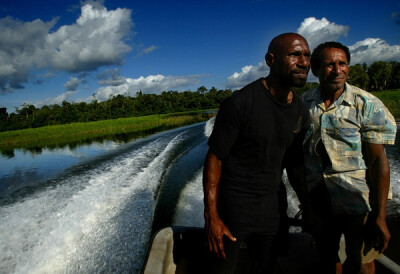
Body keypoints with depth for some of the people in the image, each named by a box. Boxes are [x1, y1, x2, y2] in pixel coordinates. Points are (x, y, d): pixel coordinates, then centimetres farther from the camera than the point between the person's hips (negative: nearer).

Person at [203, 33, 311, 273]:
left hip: (273, 204, 6)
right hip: (234, 205, -5)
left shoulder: (301, 112, 1)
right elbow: (214, 158, -18)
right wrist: (211, 216, -19)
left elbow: (293, 162, 11)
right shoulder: (240, 103, -20)